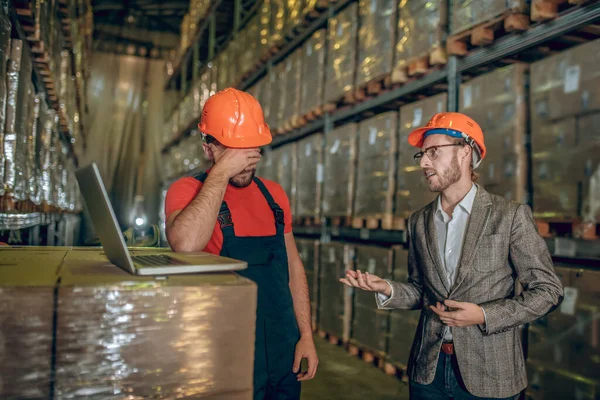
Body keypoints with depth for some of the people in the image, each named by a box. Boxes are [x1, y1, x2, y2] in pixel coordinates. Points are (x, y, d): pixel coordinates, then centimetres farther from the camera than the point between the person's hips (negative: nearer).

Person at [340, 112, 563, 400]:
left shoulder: (510, 216, -9)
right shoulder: (419, 222, 3)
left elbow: (547, 290, -6)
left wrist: (484, 315, -17)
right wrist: (387, 289, -10)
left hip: (487, 373, -3)